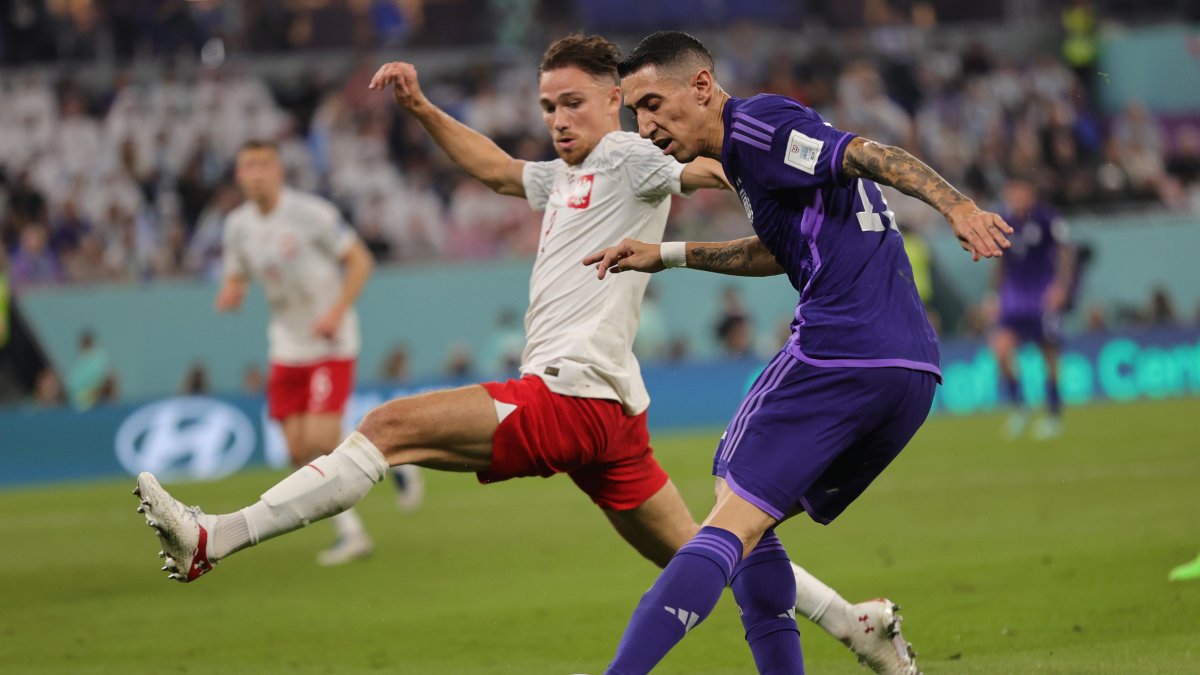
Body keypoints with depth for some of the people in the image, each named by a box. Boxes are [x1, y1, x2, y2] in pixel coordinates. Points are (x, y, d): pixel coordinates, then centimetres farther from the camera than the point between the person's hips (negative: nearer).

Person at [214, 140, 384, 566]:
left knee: (321, 441, -18)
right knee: (299, 451, -1)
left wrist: (336, 313, -20)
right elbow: (236, 280, 13)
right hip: (287, 348, 6)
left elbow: (360, 261, -9)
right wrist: (229, 296, -12)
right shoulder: (238, 225, 3)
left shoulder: (312, 213, -14)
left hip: (330, 343, -6)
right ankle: (350, 532, 10)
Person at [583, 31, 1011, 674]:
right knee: (750, 525, 17)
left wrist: (957, 206, -35)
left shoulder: (758, 123, -5)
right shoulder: (749, 142, 24)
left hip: (837, 350, -9)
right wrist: (668, 255, 38)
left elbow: (869, 155, -20)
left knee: (733, 521, -13)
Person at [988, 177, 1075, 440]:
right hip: (1014, 298, 4)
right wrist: (995, 293, 17)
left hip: (1045, 297, -4)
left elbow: (1065, 254, -6)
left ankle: (1054, 415, 14)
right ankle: (1018, 407, -3)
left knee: (1049, 357, 0)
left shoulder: (1047, 219, -6)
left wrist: (1060, 286, -17)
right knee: (1001, 346, -17)